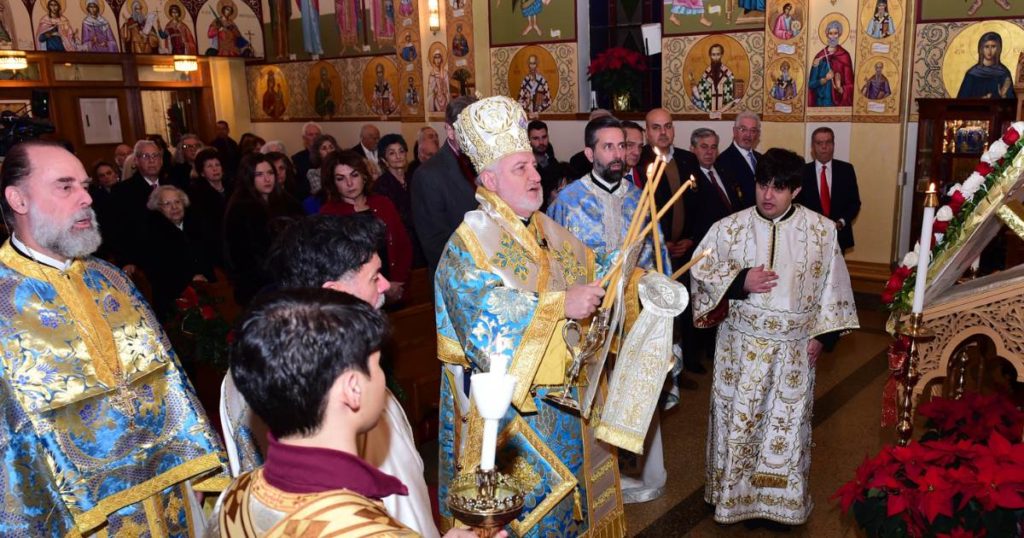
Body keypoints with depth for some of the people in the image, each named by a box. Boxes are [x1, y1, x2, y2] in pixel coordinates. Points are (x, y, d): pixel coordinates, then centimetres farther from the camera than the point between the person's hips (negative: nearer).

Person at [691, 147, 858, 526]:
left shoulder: (821, 230, -3)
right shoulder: (730, 228, -6)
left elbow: (832, 285, 3)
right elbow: (700, 270, -1)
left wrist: (822, 334, -1)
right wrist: (739, 281, -17)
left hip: (794, 347, 1)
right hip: (741, 343, 0)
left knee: (788, 423, 11)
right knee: (737, 419, 9)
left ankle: (783, 499, 29)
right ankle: (733, 493, 28)